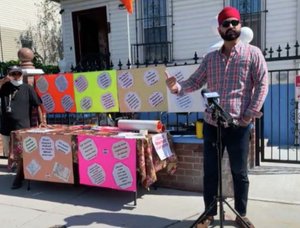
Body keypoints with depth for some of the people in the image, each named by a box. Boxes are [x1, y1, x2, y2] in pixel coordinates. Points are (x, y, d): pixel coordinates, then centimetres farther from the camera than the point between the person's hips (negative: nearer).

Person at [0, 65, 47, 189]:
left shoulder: (27, 88, -2)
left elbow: (38, 105, -1)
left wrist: (42, 121, -5)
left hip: (22, 127, -4)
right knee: (13, 153, 17)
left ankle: (18, 178, 10)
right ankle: (22, 171, 35)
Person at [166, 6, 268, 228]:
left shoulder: (253, 53, 0)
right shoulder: (210, 58, 10)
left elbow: (262, 85, -6)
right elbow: (195, 82, 6)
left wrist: (250, 115, -13)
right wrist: (177, 87, -15)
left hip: (239, 126, -3)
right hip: (211, 124, 3)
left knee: (240, 172, 10)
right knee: (210, 171, 10)